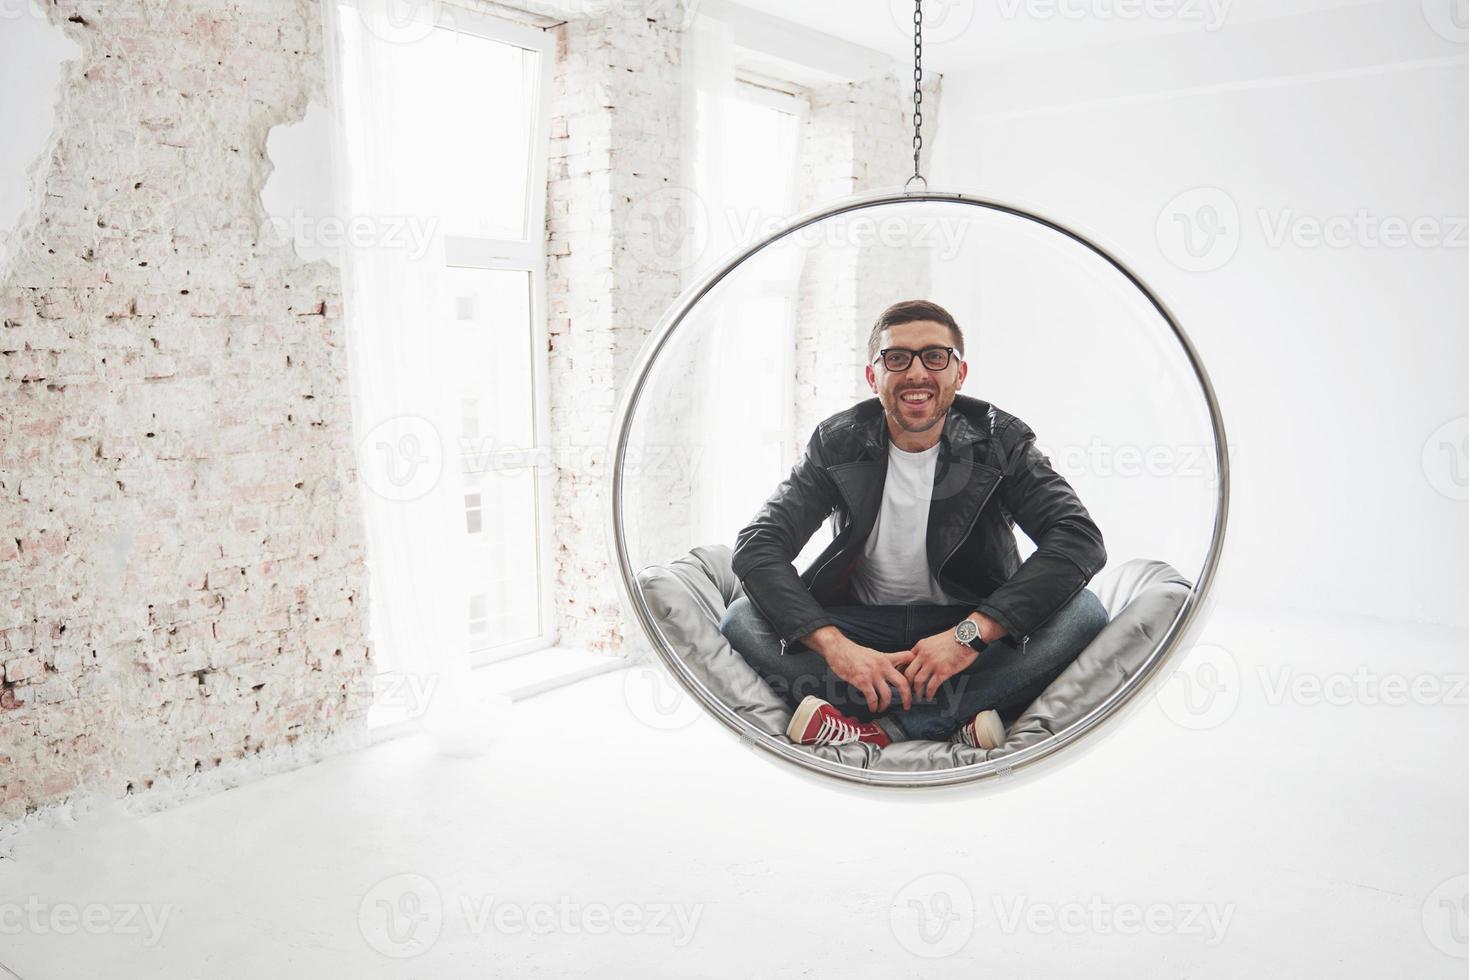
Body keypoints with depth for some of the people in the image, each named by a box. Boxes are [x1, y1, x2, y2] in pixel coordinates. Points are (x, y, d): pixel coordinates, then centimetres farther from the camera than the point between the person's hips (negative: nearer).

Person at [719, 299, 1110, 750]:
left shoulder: (999, 439, -7)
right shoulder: (838, 444, -5)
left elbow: (1080, 540, -19)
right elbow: (757, 546, -14)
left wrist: (972, 632, -30)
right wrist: (833, 645, -30)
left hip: (974, 623, 0)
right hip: (863, 625, 1)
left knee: (1082, 611, -28)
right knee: (741, 620, -25)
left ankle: (873, 729, -31)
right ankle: (959, 719, -29)